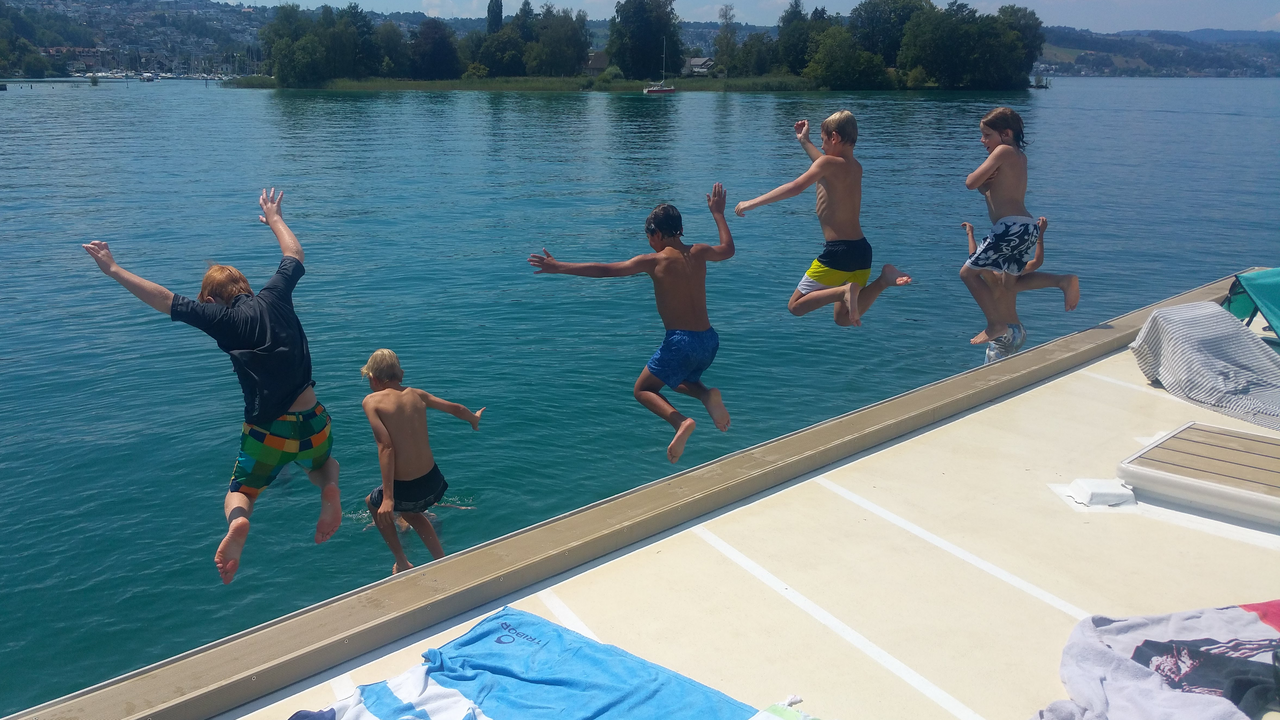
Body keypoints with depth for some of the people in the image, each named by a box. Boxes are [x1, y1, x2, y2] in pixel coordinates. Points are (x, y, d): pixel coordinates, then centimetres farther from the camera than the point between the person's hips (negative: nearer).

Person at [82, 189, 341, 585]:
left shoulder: (223, 317, -7)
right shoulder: (275, 296, 3)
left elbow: (165, 300, -5)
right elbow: (295, 254, 20)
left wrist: (114, 270, 5)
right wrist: (275, 219, 36)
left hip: (268, 433, -3)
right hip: (313, 426, 3)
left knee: (239, 493, 22)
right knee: (323, 464, 35)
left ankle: (238, 522, -16)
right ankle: (330, 488, -3)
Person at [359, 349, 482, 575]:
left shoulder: (372, 401, -8)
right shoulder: (416, 394, 6)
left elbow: (386, 447, -18)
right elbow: (456, 409, 19)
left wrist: (388, 498, -18)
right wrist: (474, 419, 42)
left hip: (405, 489, -5)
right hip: (433, 481, 5)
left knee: (374, 504, 31)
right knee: (409, 512, 37)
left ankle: (402, 564, 32)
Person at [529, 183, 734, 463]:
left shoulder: (654, 261, -8)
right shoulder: (699, 253, 7)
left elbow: (604, 270, -8)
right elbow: (728, 249, 30)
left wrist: (559, 267, -2)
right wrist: (718, 213, 42)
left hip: (680, 341, -6)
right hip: (709, 339, 6)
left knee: (642, 390, 14)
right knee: (682, 381, 33)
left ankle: (681, 421, -14)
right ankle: (707, 395, -1)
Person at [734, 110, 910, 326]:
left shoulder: (828, 163, -11)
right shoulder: (856, 168, 13)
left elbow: (796, 187, -23)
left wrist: (753, 202, -18)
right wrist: (804, 141, 43)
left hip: (838, 252, -8)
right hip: (862, 250, 8)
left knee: (796, 306, 6)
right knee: (844, 319, 16)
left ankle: (844, 290, -18)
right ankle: (883, 280, -5)